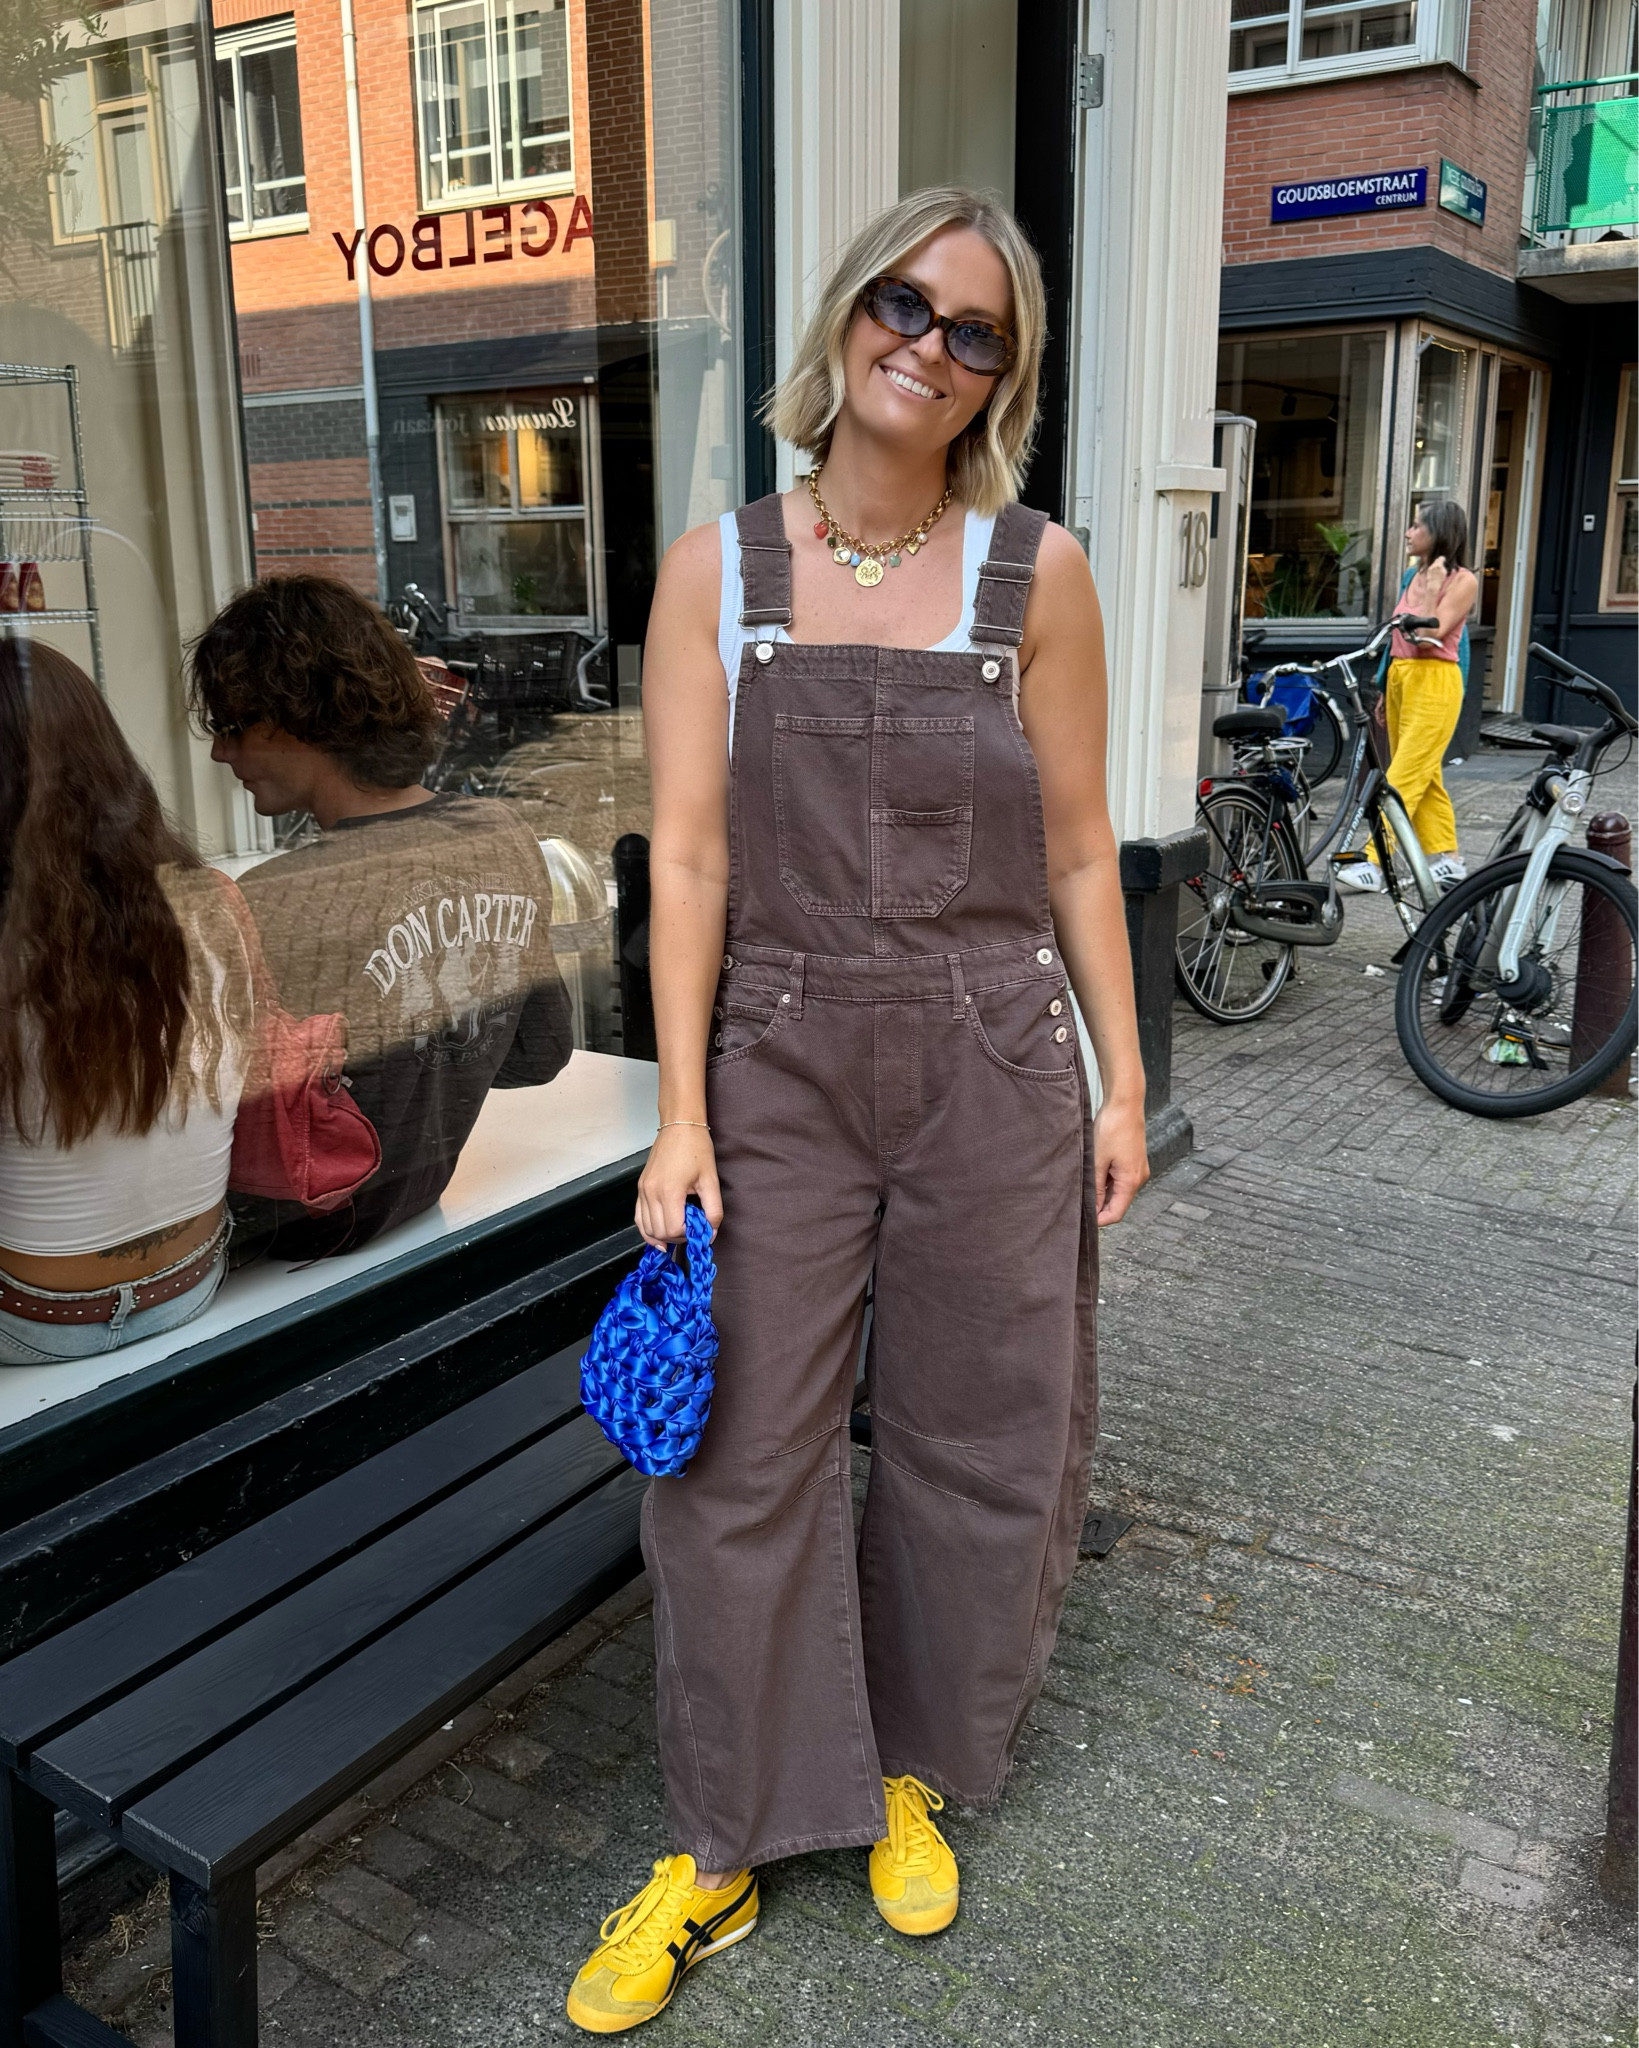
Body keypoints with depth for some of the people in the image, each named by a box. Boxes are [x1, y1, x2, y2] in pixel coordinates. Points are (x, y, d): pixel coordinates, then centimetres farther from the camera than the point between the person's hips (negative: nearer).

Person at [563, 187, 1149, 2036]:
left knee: (977, 1446, 12)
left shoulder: (1037, 575, 1)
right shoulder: (716, 570, 0)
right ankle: (723, 1849, 27)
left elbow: (1077, 856, 4)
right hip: (779, 1058, 0)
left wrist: (1122, 1081, 3)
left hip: (990, 1065, 1)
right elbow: (688, 859, -4)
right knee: (740, 1459, 5)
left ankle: (911, 1775, 38)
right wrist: (680, 1116, -8)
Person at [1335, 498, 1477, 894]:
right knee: (1424, 777, 11)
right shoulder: (1414, 575, 15)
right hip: (1401, 677, 9)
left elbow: (1428, 636, -17)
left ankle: (1373, 863, -17)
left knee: (1405, 777, -12)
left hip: (1434, 681, -9)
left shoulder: (1462, 580, -7)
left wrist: (1432, 587, -16)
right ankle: (1448, 860, 19)